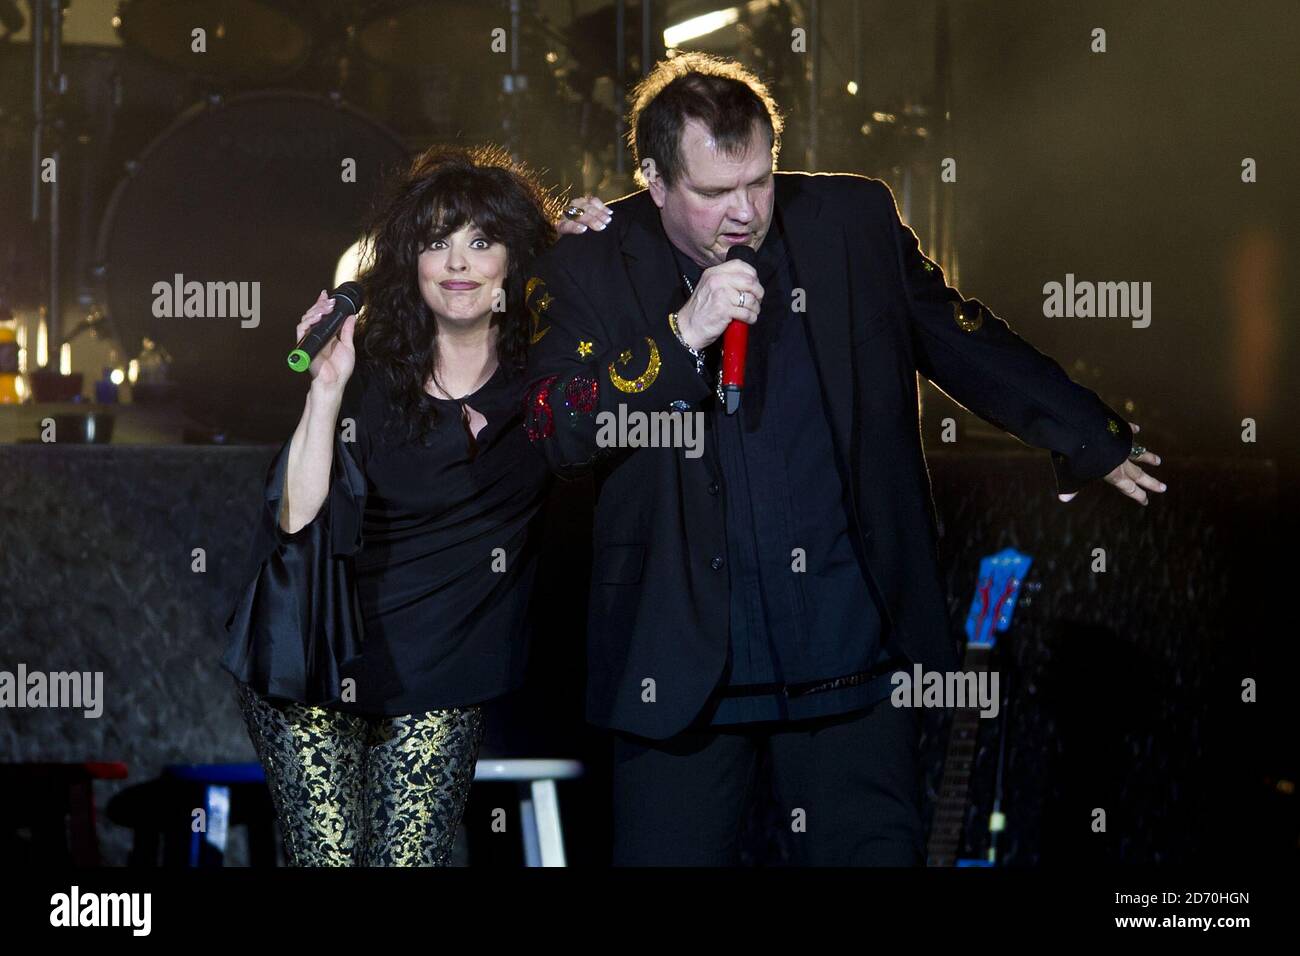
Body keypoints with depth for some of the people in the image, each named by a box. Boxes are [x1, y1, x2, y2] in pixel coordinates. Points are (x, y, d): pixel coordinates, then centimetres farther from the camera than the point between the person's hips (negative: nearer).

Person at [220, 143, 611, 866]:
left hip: (440, 682, 1)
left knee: (411, 859, -2)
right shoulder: (369, 367, -7)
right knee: (328, 858, -4)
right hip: (318, 670, -1)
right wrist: (326, 389, -22)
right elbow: (297, 520, -13)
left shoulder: (543, 374, 0)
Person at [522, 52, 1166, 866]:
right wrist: (683, 335, -23)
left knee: (875, 852, 5)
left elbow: (964, 341, 15)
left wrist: (1096, 442, 18)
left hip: (854, 648, 1)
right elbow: (555, 431, -12)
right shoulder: (592, 268, -2)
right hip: (685, 658, -1)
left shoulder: (855, 220, 4)